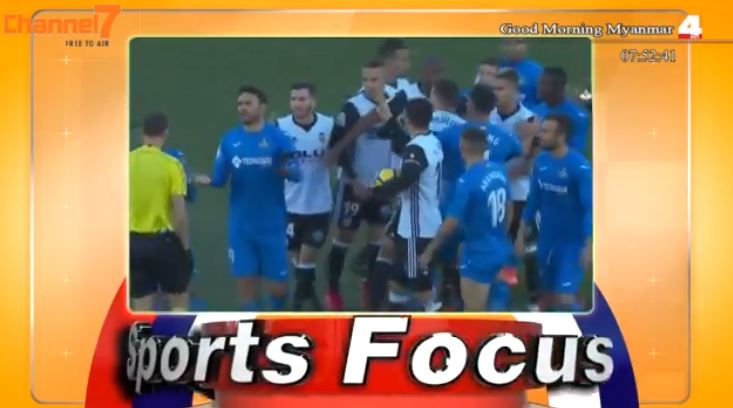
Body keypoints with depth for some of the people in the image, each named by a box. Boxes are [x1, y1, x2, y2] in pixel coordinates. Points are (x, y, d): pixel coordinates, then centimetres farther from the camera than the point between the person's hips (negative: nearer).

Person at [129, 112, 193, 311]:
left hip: (134, 241, 3)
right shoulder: (171, 165, -10)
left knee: (141, 308, 10)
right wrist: (185, 246, -2)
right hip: (163, 240, -3)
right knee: (179, 302, 13)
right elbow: (180, 212, -13)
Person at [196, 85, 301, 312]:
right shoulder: (229, 140, 2)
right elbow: (220, 177, 5)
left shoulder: (278, 137, -6)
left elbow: (296, 173, -12)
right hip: (241, 227, 2)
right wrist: (208, 180, -17)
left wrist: (287, 170, -35)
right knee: (246, 282, 4)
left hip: (273, 225, -2)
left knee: (277, 285, 3)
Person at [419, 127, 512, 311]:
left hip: (479, 254, -8)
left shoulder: (467, 181, -23)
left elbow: (451, 224, -19)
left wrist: (429, 251, -7)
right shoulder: (499, 171, 0)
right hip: (499, 250, 8)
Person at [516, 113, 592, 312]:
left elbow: (590, 207, -18)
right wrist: (521, 233, 10)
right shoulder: (541, 161, -1)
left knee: (564, 299, -11)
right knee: (549, 295, 15)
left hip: (572, 241, -6)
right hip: (546, 239, 6)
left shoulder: (580, 167, -20)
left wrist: (588, 246, -21)